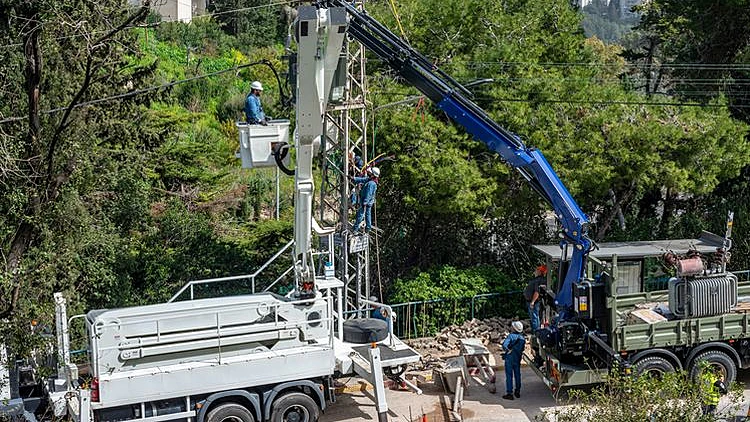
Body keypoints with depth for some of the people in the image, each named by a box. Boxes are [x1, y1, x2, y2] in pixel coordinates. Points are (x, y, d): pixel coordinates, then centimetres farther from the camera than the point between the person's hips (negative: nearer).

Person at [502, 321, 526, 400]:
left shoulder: (511, 336, -16)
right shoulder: (523, 338, 1)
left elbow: (504, 345, -27)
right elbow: (522, 348, 7)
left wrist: (506, 350, -9)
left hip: (509, 358, -6)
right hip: (518, 358, 6)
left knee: (509, 375, -1)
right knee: (517, 375, 17)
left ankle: (509, 393, -2)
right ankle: (517, 391, 26)